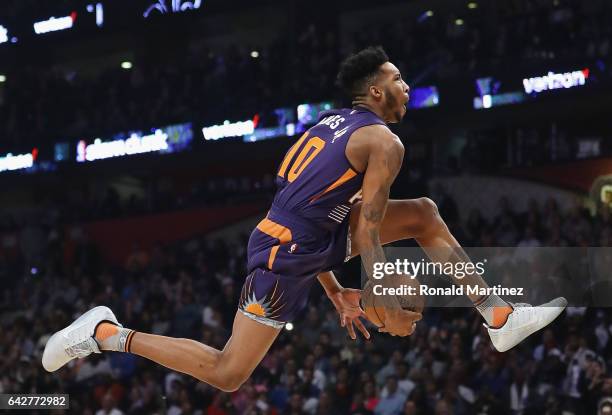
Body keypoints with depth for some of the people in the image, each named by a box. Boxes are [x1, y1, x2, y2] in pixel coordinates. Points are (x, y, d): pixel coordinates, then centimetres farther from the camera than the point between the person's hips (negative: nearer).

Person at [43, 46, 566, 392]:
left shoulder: (335, 122, 17)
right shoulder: (385, 142, -11)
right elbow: (367, 233, -15)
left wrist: (336, 291, 23)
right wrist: (390, 309, -8)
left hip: (314, 238, 10)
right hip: (288, 255, -10)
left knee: (425, 215, 10)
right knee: (227, 373, -4)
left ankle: (500, 318, 12)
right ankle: (107, 333, 3)